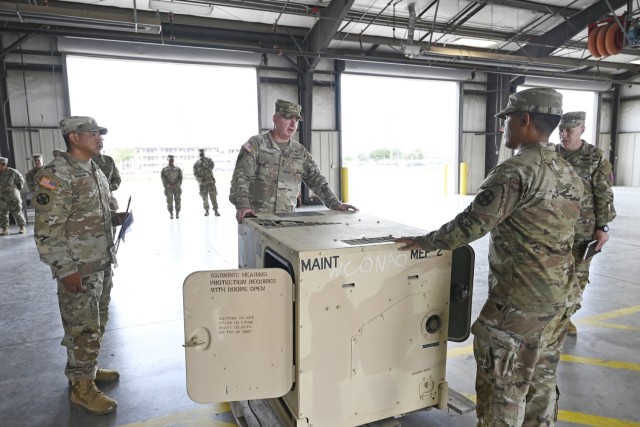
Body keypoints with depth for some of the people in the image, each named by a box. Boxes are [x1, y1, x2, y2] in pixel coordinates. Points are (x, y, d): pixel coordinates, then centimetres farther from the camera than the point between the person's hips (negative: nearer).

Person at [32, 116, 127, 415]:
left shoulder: (95, 172, 11)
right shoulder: (56, 175, -17)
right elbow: (46, 230, -19)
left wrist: (116, 218, 4)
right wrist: (66, 269, -21)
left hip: (102, 264, 9)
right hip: (78, 269, -8)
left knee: (97, 324, 19)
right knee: (83, 329, 2)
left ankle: (87, 368, 37)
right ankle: (82, 386, 18)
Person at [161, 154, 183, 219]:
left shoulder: (178, 169, 9)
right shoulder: (164, 169, 8)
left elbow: (180, 178, 4)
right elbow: (162, 177, -1)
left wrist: (176, 185, -9)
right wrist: (167, 185, -12)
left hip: (177, 187, 1)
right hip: (168, 188, -1)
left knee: (177, 200, -1)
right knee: (169, 201, -6)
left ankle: (177, 213, 9)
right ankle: (171, 214, 4)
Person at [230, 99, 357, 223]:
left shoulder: (300, 152, 12)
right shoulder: (256, 144, 0)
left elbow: (316, 179, 13)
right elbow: (241, 176, -9)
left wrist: (335, 204, 2)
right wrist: (242, 205, -25)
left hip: (286, 218, 4)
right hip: (256, 216, -4)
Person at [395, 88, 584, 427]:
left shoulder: (515, 170, -19)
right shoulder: (569, 174, 9)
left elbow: (473, 224, -20)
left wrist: (426, 242, -7)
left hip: (520, 299, -9)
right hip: (561, 294, 9)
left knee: (502, 385, 6)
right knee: (542, 379, 21)